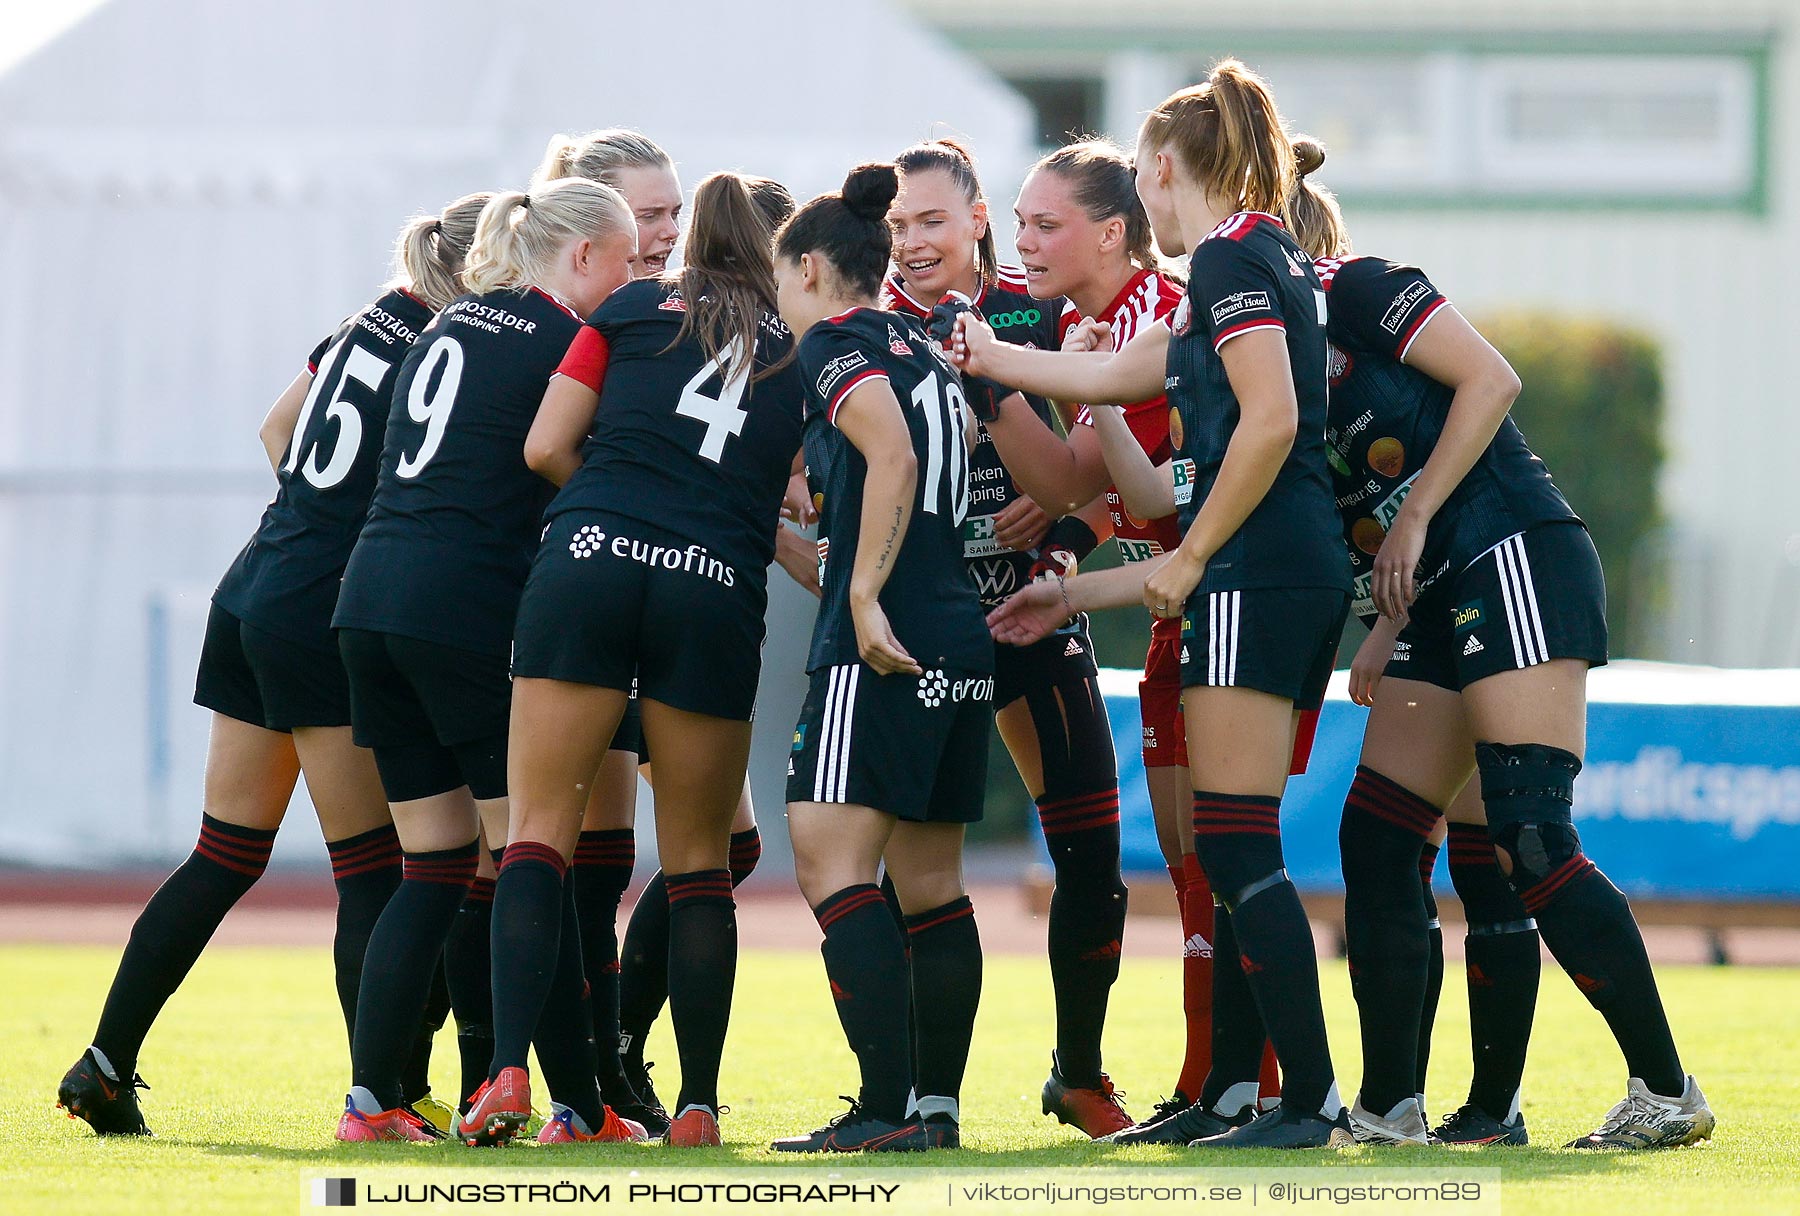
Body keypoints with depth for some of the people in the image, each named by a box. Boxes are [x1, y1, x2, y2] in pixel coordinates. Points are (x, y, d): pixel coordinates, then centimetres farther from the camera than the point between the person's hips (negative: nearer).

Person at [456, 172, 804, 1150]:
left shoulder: (632, 310, 14)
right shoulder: (800, 347, 16)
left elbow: (544, 447, 9)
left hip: (589, 559, -1)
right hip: (717, 592, 1)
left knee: (539, 834, 3)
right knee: (699, 860, 12)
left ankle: (508, 1071, -13)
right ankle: (698, 1104, 8)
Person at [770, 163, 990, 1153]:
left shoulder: (834, 344, -4)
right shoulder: (922, 347, 20)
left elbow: (892, 455, -19)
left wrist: (865, 596, -21)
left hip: (884, 640, -9)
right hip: (959, 640, 9)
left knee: (831, 859, -10)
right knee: (930, 880, 12)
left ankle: (887, 1107, -18)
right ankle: (938, 1103, 12)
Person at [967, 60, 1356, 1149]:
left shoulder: (1231, 258, -8)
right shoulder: (1269, 262, 22)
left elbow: (1270, 423, -20)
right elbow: (1113, 376, 28)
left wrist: (1187, 561, -14)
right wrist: (981, 354, 36)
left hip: (1257, 574, -10)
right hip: (1305, 578, 10)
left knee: (1235, 844, -10)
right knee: (1233, 851, 11)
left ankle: (1313, 1098, -13)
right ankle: (1233, 1092, 13)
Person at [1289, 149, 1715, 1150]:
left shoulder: (1357, 290, -2)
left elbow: (1490, 379, -12)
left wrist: (1414, 521, -12)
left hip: (1523, 563, -10)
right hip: (1444, 610, 10)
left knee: (1531, 840, -17)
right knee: (1376, 841, 4)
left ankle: (1669, 1091, -15)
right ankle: (1388, 1107, 8)